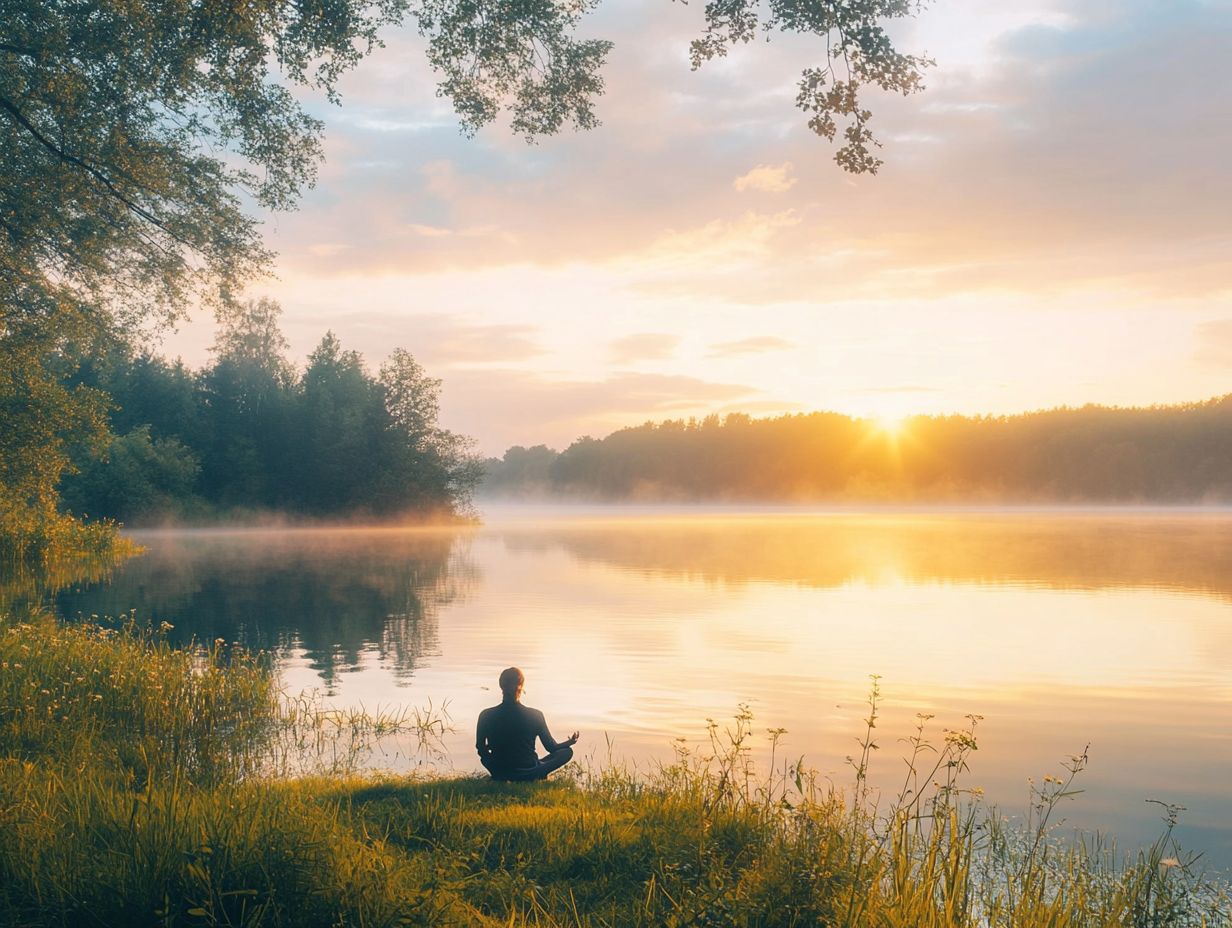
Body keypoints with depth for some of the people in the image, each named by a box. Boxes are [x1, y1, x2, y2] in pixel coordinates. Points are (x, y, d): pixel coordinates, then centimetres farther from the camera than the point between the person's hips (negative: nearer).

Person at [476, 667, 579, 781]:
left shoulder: (486, 716, -10)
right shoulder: (535, 715, -13)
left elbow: (481, 749, 2)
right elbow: (552, 748, -1)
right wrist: (570, 742, 21)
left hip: (500, 773, 2)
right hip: (527, 772, -2)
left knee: (485, 756, 35)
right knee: (567, 752, 12)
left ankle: (501, 780, 9)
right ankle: (533, 777, 0)